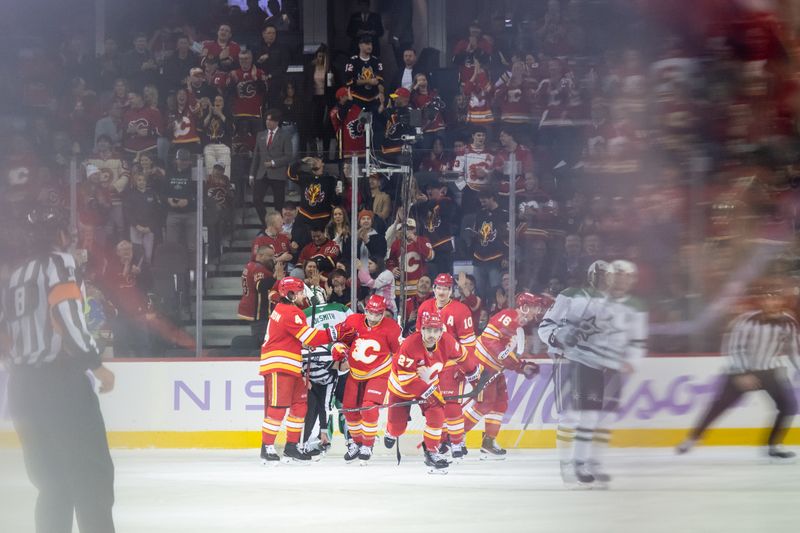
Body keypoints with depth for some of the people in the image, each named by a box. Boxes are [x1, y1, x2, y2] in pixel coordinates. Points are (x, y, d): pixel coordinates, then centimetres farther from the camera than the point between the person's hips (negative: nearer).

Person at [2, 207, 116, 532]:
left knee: (53, 482, 11)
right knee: (91, 476, -7)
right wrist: (96, 364, -15)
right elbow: (67, 316, -18)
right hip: (60, 381, -8)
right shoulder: (57, 262, -3)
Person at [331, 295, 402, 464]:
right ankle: (356, 443, 30)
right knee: (349, 409, 7)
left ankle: (367, 447, -1)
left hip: (378, 374, -4)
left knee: (369, 409, -19)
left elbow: (400, 351, -4)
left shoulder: (391, 328, -16)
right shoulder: (353, 321, -10)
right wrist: (339, 350, -7)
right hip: (355, 373, 4)